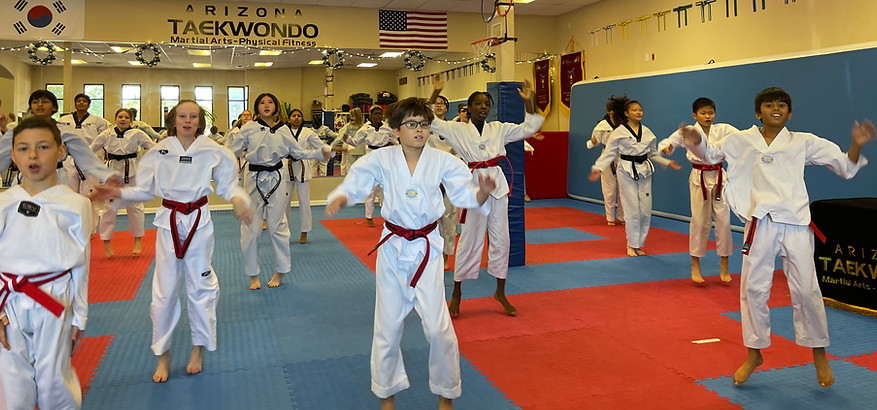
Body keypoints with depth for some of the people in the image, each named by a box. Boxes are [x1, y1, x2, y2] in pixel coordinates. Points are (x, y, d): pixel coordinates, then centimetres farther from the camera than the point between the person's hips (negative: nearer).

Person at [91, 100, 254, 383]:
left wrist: (237, 199, -18)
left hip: (199, 222, 0)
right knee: (165, 290, 4)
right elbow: (146, 190, 6)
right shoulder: (159, 151, -1)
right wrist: (117, 193, -10)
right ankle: (163, 354, 21)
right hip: (169, 222, 1)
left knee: (201, 285, 7)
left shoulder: (213, 151, -4)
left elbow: (227, 183, 3)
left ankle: (199, 348, 26)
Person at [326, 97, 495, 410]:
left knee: (438, 327, 0)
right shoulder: (381, 160, -7)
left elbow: (466, 193, -7)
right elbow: (356, 182, -9)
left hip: (427, 249, 0)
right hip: (393, 247, 1)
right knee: (388, 326, 10)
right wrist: (339, 199, -31)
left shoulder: (442, 161, -7)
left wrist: (483, 192, -29)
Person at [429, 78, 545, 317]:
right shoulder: (458, 130, 3)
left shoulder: (499, 129, 11)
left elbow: (530, 127, 10)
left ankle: (500, 292, 23)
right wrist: (435, 94, -9)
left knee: (501, 239, 8)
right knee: (469, 239, 0)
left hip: (497, 184, 4)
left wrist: (528, 102, -1)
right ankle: (457, 293, 17)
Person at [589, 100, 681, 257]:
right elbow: (609, 153, -5)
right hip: (627, 171, -5)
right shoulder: (619, 132, -5)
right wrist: (598, 168, -17)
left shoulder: (647, 132, 10)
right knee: (632, 210, -5)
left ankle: (638, 244, 18)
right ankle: (632, 245, 10)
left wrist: (667, 162, 13)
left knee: (646, 210, 3)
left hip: (644, 171, 5)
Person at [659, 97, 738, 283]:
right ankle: (695, 265, 16)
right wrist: (667, 147, -25)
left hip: (719, 177, 2)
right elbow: (665, 143, -2)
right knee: (700, 221, 3)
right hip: (699, 179, -2)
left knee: (723, 220, 1)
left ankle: (724, 264, 16)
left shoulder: (723, 130, 2)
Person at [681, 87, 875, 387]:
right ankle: (754, 353, 22)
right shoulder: (743, 141, 7)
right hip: (760, 224, 1)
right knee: (753, 288, 5)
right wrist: (697, 142, -3)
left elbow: (846, 167, 8)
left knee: (807, 290, 2)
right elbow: (711, 153, 19)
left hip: (795, 224, 0)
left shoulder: (804, 142, 6)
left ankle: (819, 355, 24)